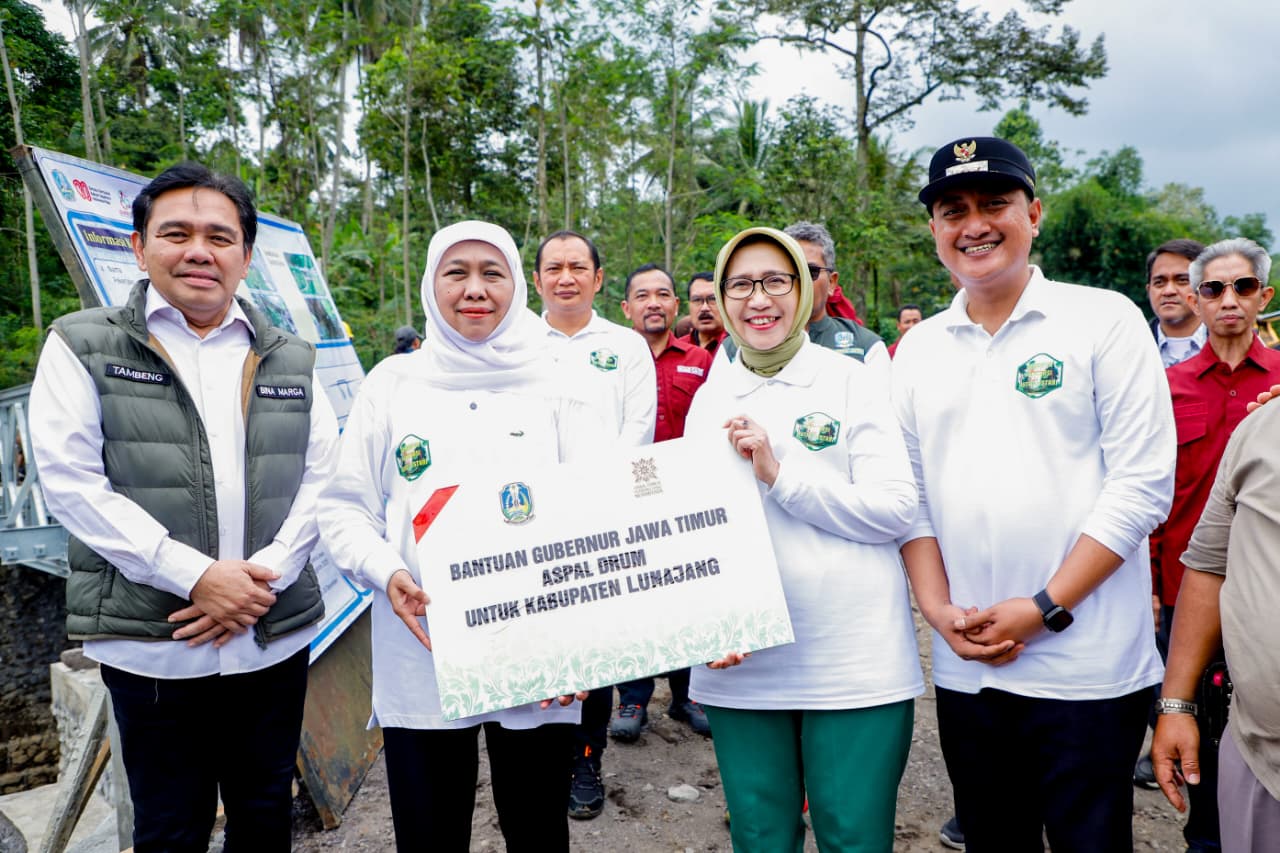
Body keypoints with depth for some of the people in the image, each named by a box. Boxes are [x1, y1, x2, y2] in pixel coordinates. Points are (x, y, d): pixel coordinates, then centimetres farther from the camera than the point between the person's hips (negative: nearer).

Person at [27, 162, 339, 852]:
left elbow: (323, 476, 6)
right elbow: (70, 480, -8)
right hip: (151, 643, -3)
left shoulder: (290, 361, 10)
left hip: (276, 635, 3)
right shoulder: (83, 347, 1)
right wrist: (194, 575, -16)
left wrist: (266, 571, -10)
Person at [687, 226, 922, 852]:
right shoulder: (709, 398, 9)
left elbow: (895, 509, -8)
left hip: (853, 662, -2)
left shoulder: (850, 382, -1)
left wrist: (780, 474, -16)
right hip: (739, 664, 3)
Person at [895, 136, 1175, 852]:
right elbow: (910, 495, 7)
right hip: (966, 671, 4)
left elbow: (1142, 484, -9)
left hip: (1088, 670, -3)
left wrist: (1043, 609, -14)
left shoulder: (1104, 320, -4)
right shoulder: (919, 349, 7)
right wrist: (938, 609, -5)